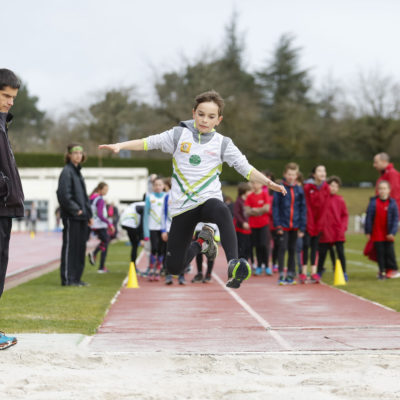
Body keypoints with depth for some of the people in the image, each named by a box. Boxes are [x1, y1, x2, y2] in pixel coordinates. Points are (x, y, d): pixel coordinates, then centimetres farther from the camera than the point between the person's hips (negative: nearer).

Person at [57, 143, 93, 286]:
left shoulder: (78, 171, 19)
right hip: (71, 216, -9)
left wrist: (89, 214, 18)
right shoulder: (66, 172, -8)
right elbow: (64, 194, -17)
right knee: (70, 246, -6)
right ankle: (67, 279, -2)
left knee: (80, 247, 10)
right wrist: (76, 209, -16)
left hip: (81, 217, 9)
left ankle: (76, 278, 16)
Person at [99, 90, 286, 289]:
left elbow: (246, 168, 0)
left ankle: (233, 265, -47)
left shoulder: (222, 143, 4)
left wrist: (268, 182, -15)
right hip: (182, 205, 2)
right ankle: (201, 243, 34)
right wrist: (119, 146, -14)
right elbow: (148, 142, 0)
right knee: (174, 267, 3)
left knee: (222, 211, -41)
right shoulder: (179, 134, 5)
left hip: (209, 199, -2)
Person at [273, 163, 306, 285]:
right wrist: (277, 225, -9)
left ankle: (291, 275, 16)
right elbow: (275, 207, -3)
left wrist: (302, 227, 1)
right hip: (283, 224, -3)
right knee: (282, 248, -5)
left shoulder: (300, 190, 5)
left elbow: (303, 209, 6)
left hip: (295, 226, 3)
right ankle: (281, 275, -1)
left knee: (292, 250, 9)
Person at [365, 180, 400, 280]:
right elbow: (369, 217, -1)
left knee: (389, 252, 3)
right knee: (380, 253, 4)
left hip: (388, 235, 0)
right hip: (376, 234, 0)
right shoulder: (373, 202, -3)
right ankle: (382, 271, 12)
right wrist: (368, 232, -2)